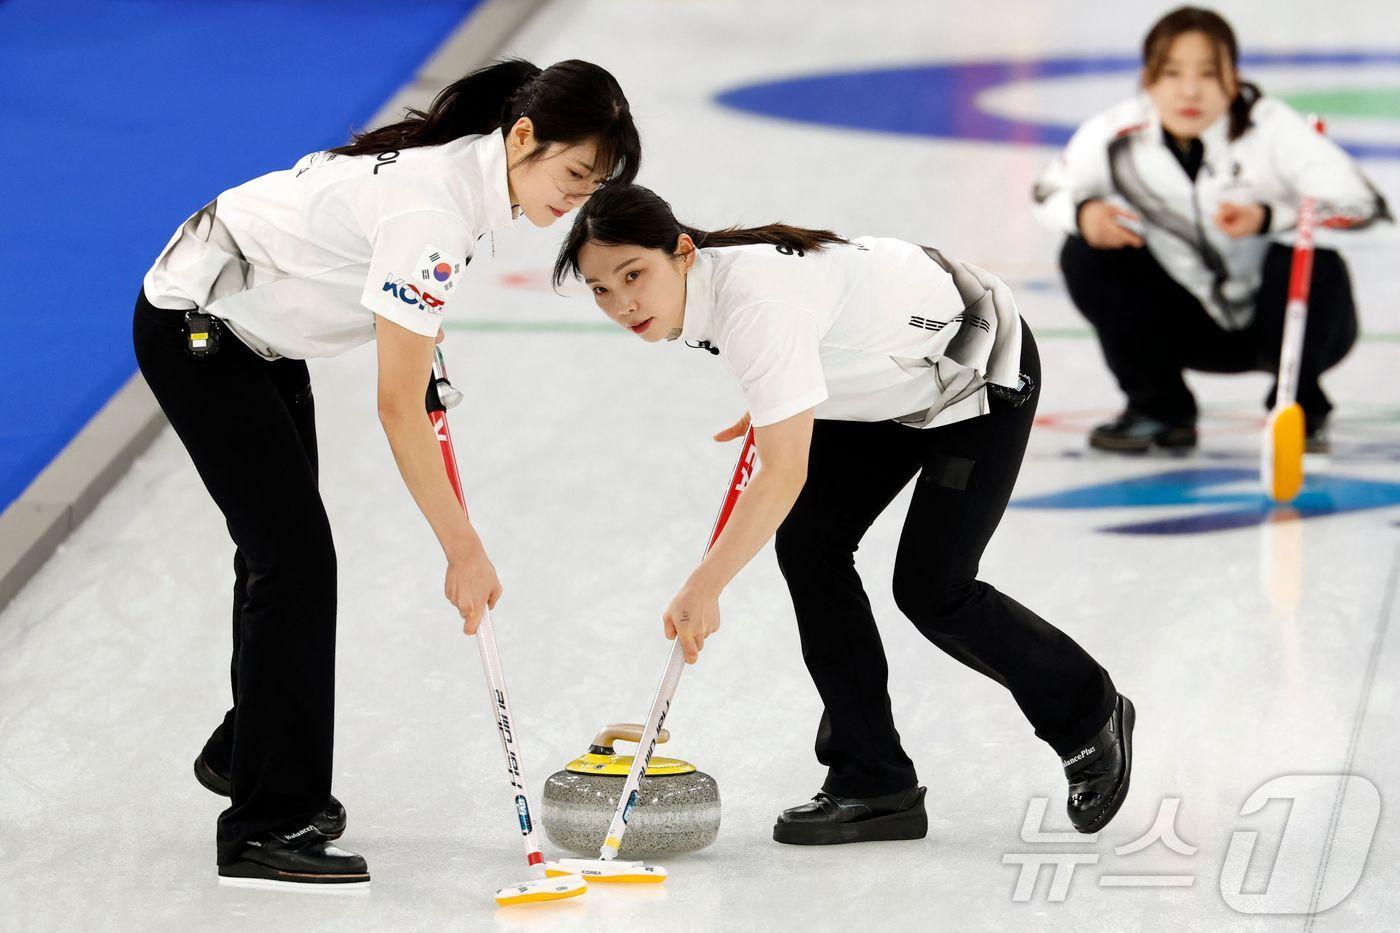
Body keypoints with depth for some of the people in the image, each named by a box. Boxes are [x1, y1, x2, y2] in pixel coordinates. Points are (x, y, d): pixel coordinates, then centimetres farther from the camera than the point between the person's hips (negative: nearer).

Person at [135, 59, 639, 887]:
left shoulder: (468, 166, -7)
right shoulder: (431, 209, -33)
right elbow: (398, 407, -29)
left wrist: (422, 340, 13)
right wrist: (464, 549, -24)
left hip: (257, 325, 9)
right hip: (194, 328, -9)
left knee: (283, 544, 19)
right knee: (296, 557, -12)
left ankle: (246, 753, 39)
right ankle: (266, 827, -9)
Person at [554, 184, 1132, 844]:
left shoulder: (756, 299, -38)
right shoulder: (692, 287, -11)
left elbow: (786, 473, -41)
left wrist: (703, 589, -41)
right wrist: (770, 407, 13)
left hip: (982, 367, -9)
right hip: (891, 377, 9)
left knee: (931, 589, -9)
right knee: (808, 542, -5)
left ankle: (1090, 718, 17)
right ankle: (874, 785, 1)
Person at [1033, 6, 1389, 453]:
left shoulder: (1272, 128, -26)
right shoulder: (1117, 136, -17)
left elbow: (1363, 204, -31)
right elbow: (1051, 193, 0)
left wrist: (1270, 218, -44)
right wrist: (1084, 212, -24)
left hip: (1275, 314, -3)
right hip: (1197, 324, 3)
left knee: (1314, 264, -35)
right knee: (1084, 255, -15)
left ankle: (1300, 410, -6)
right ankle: (1157, 407, 2)